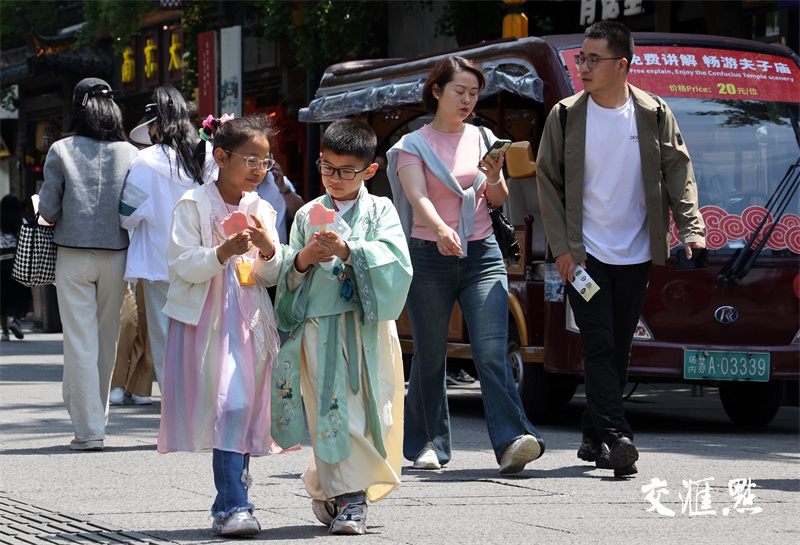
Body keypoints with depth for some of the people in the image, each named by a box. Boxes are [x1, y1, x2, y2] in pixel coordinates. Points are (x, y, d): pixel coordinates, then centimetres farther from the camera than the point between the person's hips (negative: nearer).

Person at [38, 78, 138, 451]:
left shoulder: (62, 151, -5)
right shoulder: (130, 154, -2)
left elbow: (48, 210, -4)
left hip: (73, 256, -2)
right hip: (116, 256, 2)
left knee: (80, 341, 0)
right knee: (107, 340, 15)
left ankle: (88, 430, -4)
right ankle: (96, 417, 27)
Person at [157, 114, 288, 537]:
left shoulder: (262, 210, 11)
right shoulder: (194, 205, -4)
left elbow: (271, 277, 12)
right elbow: (182, 266, -10)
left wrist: (268, 251, -9)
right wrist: (225, 252, -23)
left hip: (250, 322, 5)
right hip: (205, 320, -5)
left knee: (245, 409, 4)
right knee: (227, 407, -14)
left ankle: (229, 504, 13)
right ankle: (233, 506, -16)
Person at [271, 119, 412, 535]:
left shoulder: (380, 211, 7)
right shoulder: (308, 215, 13)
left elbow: (394, 262, -9)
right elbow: (288, 279, 12)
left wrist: (348, 250, -20)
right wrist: (302, 260, -10)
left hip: (368, 327, -1)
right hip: (319, 325, 1)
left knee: (365, 410, -3)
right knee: (332, 412, -5)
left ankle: (324, 484, 11)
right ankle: (348, 497, 2)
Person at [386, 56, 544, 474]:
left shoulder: (483, 139, 13)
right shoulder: (413, 145, 2)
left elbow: (498, 201, 12)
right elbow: (417, 196, -15)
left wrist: (494, 178, -11)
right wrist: (440, 229, -35)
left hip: (481, 255, 2)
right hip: (430, 255, -2)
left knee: (492, 352, -12)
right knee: (430, 357, 4)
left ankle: (512, 442, -23)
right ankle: (428, 444, 18)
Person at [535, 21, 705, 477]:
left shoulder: (654, 115, 3)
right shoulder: (566, 116, 1)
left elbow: (678, 171, 4)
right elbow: (548, 183, 2)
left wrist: (691, 228, -11)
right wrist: (562, 248, -6)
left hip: (635, 255, 2)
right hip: (584, 252, -2)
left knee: (618, 349, 7)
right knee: (600, 346, -12)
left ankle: (594, 435, 19)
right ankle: (616, 439, -19)